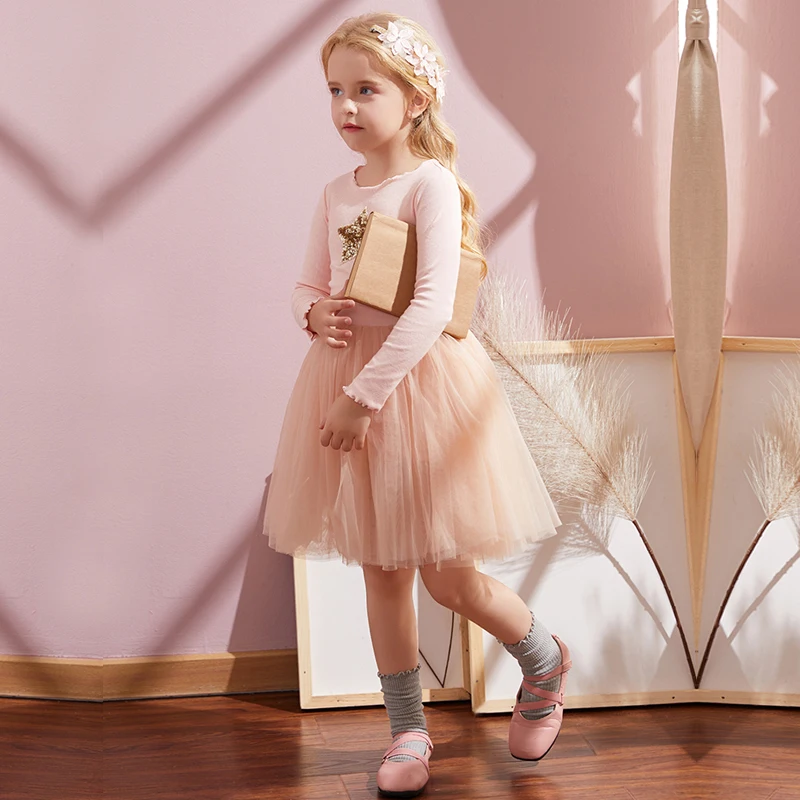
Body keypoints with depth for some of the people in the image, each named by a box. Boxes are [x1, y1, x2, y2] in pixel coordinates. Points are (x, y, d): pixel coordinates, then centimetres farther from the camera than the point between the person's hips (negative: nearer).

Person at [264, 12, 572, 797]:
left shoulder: (431, 184, -13)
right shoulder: (336, 192, 8)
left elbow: (432, 306, -22)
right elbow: (306, 285, 17)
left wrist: (365, 395, -24)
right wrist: (314, 312, -7)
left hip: (419, 380, -6)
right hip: (345, 377, 6)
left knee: (448, 576, 1)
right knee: (381, 572, 12)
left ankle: (544, 660, 30)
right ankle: (407, 728, 26)